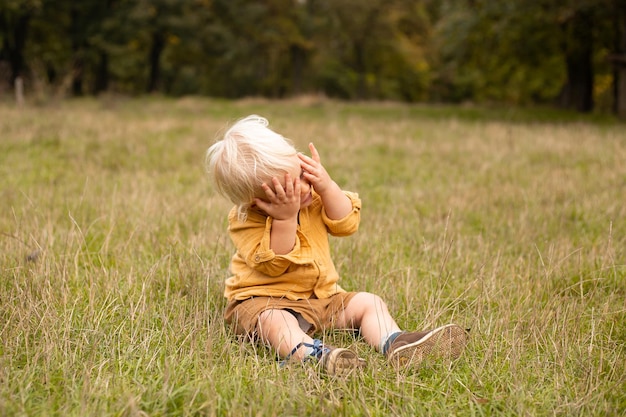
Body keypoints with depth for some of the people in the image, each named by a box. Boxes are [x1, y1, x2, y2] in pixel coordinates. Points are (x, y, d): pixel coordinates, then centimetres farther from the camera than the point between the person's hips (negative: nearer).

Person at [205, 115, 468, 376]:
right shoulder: (245, 221, -16)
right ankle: (316, 355, -66)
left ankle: (395, 345, -36)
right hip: (263, 300, -6)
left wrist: (327, 187, -16)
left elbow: (346, 223, -1)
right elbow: (274, 263, -22)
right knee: (274, 321, -38)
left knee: (368, 303, -10)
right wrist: (286, 218, -30)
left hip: (321, 296, 6)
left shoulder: (314, 193, 1)